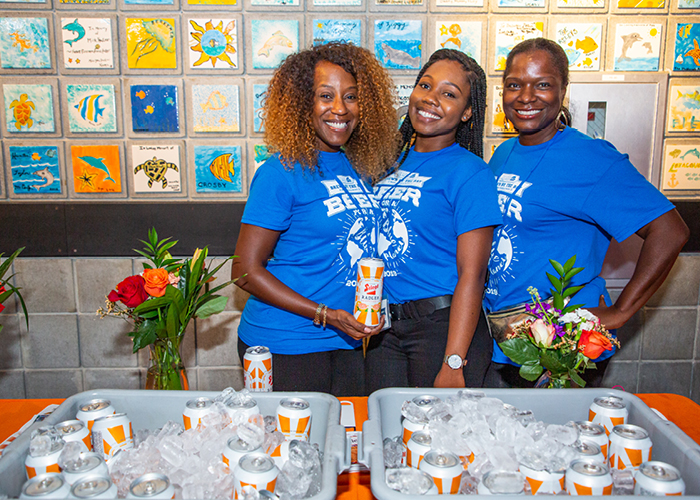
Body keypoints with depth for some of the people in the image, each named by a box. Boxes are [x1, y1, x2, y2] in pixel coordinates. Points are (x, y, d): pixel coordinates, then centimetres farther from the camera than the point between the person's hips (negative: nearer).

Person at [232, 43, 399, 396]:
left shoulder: (357, 167, 5)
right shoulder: (283, 172, -14)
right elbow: (245, 270, -14)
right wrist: (327, 315, -17)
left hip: (346, 343, 6)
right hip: (284, 346, -6)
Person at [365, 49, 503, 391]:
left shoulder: (470, 171, -9)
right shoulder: (393, 161, 9)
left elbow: (471, 275, -14)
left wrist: (453, 364, -18)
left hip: (443, 324, -5)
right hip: (384, 327, 5)